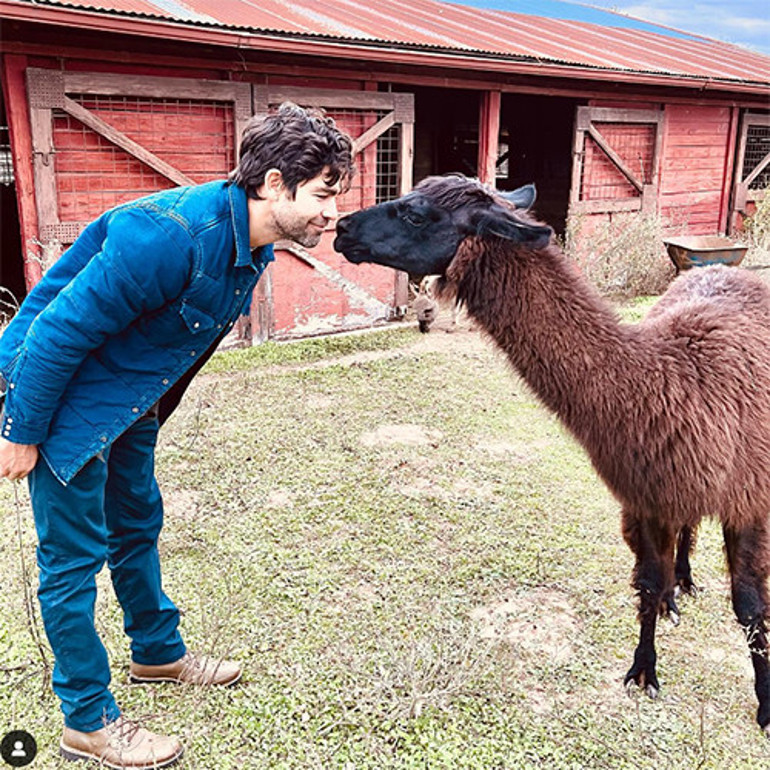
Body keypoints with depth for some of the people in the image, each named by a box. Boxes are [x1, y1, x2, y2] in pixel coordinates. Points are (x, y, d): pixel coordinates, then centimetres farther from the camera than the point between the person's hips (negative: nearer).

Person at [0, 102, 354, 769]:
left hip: (129, 398, 9)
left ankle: (158, 652, 43)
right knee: (74, 558, 4)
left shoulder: (252, 241, -4)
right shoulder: (171, 235, -34)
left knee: (137, 526, 22)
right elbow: (60, 331, -27)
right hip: (65, 395, -9)